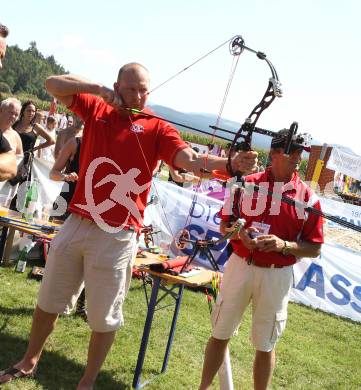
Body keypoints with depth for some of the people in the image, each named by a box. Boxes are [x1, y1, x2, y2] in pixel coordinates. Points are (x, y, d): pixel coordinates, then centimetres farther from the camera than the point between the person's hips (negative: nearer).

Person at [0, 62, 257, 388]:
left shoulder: (157, 128, -3)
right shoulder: (96, 109, 8)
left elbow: (190, 160, -16)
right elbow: (53, 84, 6)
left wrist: (230, 163, -33)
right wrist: (99, 89, -6)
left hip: (117, 236, -4)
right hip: (76, 224, 4)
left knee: (104, 317, 7)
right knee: (49, 301, 20)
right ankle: (29, 362, 42)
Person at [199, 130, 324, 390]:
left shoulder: (308, 198, -6)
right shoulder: (246, 184, -2)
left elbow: (314, 249, -4)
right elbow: (224, 227, 5)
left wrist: (283, 245, -20)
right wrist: (241, 235, -16)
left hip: (277, 276, -1)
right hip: (240, 267, 2)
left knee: (265, 345, 13)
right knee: (220, 334, 15)